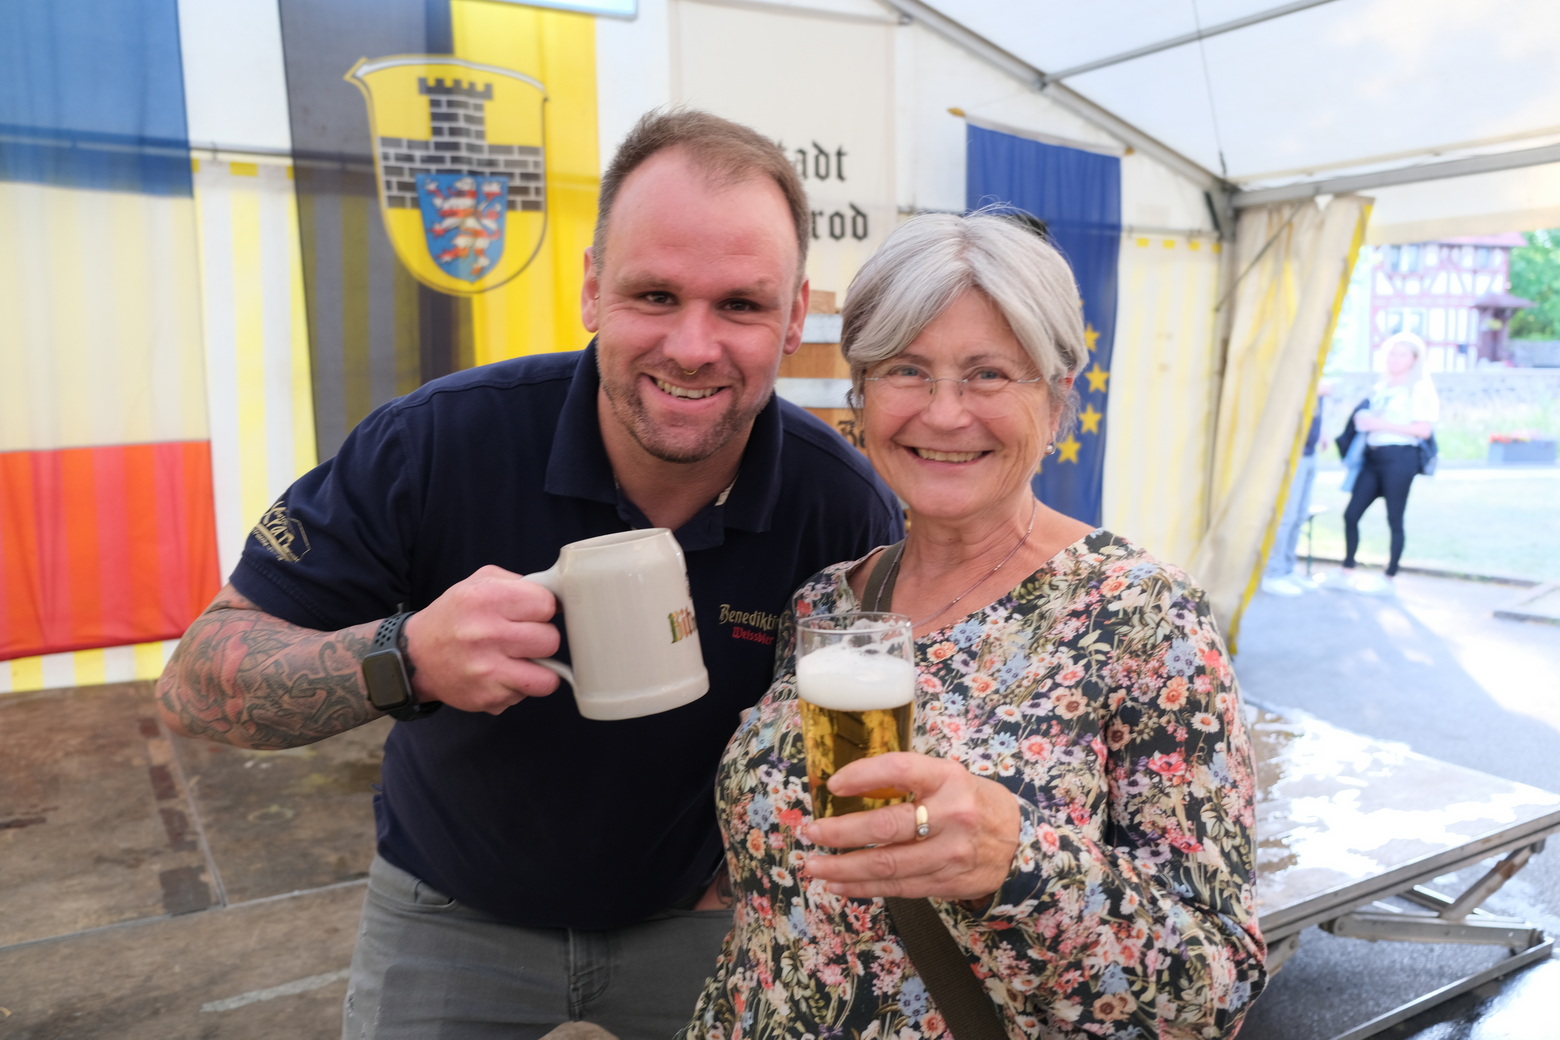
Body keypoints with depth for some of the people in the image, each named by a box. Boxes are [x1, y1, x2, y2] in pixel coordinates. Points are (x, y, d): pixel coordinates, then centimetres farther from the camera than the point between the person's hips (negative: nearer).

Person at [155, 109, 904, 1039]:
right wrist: (404, 656, -39)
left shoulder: (845, 505, -22)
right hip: (455, 917, 0)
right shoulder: (441, 441, -26)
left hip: (695, 912, 2)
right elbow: (195, 683, -22)